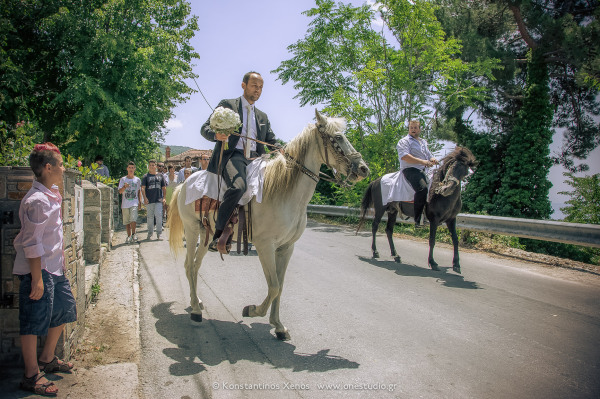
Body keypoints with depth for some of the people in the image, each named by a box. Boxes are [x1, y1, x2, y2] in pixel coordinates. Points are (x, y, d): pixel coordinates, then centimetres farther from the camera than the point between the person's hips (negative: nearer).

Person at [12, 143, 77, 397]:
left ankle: (47, 359, 37)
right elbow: (32, 244, -22)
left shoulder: (51, 195, 9)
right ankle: (31, 376, 16)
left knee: (63, 311, 19)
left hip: (54, 268, 10)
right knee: (34, 322, 2)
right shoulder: (37, 200, -21)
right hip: (38, 270, -10)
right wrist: (37, 279, -21)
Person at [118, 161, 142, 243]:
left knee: (133, 219, -18)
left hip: (134, 203, -1)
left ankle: (133, 234, -5)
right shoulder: (123, 179, 6)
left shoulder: (137, 180, 9)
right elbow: (120, 191, 0)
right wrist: (124, 186, -20)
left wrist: (139, 202, 9)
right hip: (125, 204, 1)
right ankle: (129, 236, 16)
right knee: (127, 221, 6)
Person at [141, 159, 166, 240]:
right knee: (150, 217, 7)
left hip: (158, 200, 0)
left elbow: (164, 187, 13)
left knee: (159, 216, -7)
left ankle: (159, 234, -1)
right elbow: (143, 188, -1)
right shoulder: (146, 176, 7)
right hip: (149, 200, 0)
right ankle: (150, 233, 18)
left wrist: (164, 198, 4)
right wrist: (145, 197, -15)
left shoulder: (160, 175, 12)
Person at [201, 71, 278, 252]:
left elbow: (272, 141, 26)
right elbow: (205, 128, 6)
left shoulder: (262, 116, 27)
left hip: (255, 159, 6)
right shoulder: (227, 105, 12)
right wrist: (216, 135, -19)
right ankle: (218, 234, -25)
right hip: (232, 156, -6)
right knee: (238, 187, -36)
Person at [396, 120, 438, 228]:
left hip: (423, 170, 8)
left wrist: (432, 160, 5)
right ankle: (417, 220, -33)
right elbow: (404, 156, -12)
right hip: (410, 170, -8)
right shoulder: (404, 141, 5)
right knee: (422, 188, -32)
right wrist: (422, 161, -20)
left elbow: (430, 156, 32)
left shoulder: (424, 142, 29)